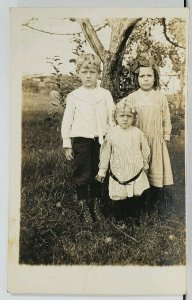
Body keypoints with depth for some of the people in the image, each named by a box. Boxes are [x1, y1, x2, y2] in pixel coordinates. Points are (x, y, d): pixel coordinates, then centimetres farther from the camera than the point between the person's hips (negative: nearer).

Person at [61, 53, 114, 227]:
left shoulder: (105, 95, 2)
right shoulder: (73, 96, -2)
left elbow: (112, 118, 5)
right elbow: (67, 121, 2)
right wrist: (67, 145, 1)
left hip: (100, 140, 2)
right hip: (81, 139, -1)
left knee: (97, 173, 11)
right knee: (82, 175, 2)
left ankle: (96, 204, 27)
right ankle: (84, 208, 18)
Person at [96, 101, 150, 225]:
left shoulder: (138, 133, -6)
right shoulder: (112, 134, -8)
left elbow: (145, 150, 8)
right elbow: (105, 154, 0)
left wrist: (145, 165, 18)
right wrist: (102, 171, 6)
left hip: (136, 173, 1)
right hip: (118, 174, -1)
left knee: (135, 199, 11)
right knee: (120, 200, 9)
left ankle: (135, 219, 30)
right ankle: (121, 220, 27)